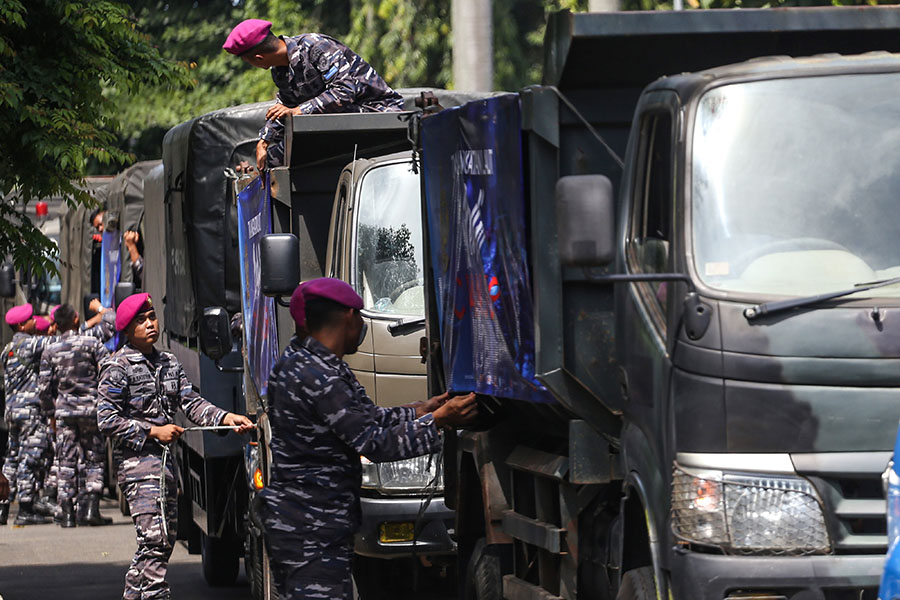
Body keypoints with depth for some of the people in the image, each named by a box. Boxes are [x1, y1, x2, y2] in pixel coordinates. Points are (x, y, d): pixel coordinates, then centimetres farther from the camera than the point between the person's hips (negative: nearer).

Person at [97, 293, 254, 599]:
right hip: (136, 461, -8)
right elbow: (106, 419, -11)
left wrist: (226, 418, -8)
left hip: (165, 460, 8)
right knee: (155, 539, -17)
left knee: (164, 540, 10)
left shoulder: (169, 364, 15)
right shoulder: (117, 368, -7)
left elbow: (191, 403, 9)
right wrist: (153, 432, -14)